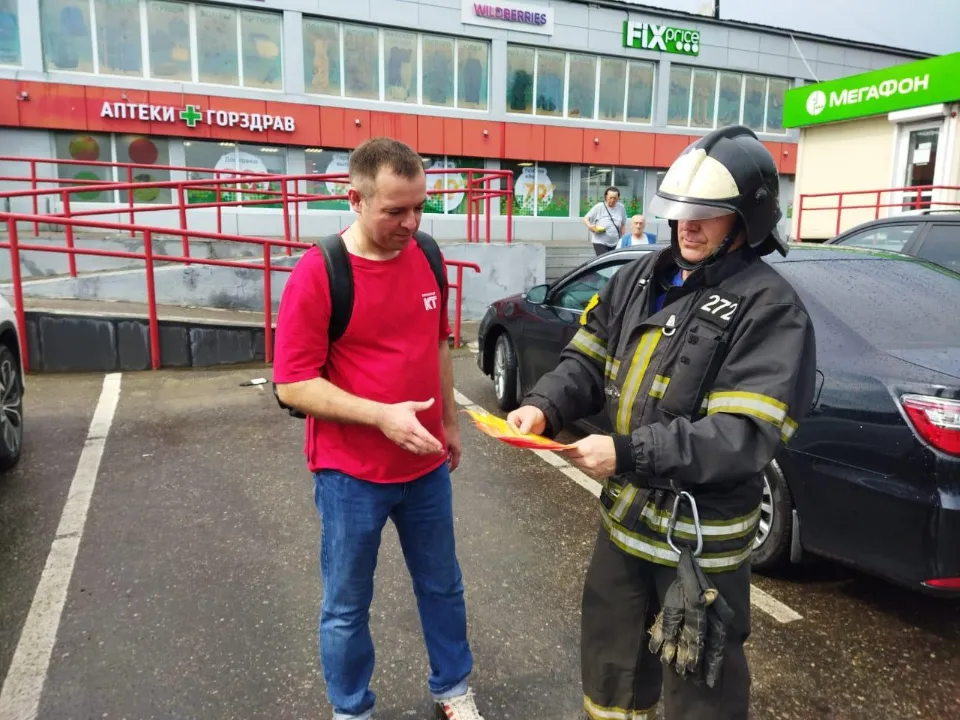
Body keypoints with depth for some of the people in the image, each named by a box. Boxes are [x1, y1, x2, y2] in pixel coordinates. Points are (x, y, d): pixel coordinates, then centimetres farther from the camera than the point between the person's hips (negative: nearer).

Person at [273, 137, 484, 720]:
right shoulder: (317, 273, -18)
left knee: (443, 586, 20)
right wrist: (382, 415, -27)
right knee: (347, 606, 14)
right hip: (351, 476, -5)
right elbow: (292, 385, -18)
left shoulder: (425, 258, -1)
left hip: (427, 467, 5)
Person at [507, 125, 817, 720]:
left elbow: (746, 435, -26)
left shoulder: (770, 308, -19)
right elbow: (588, 360, 4)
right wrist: (545, 409, -16)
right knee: (610, 657, 26)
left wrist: (628, 453, -31)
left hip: (701, 537, -6)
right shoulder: (640, 279, 3)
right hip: (624, 515, 6)